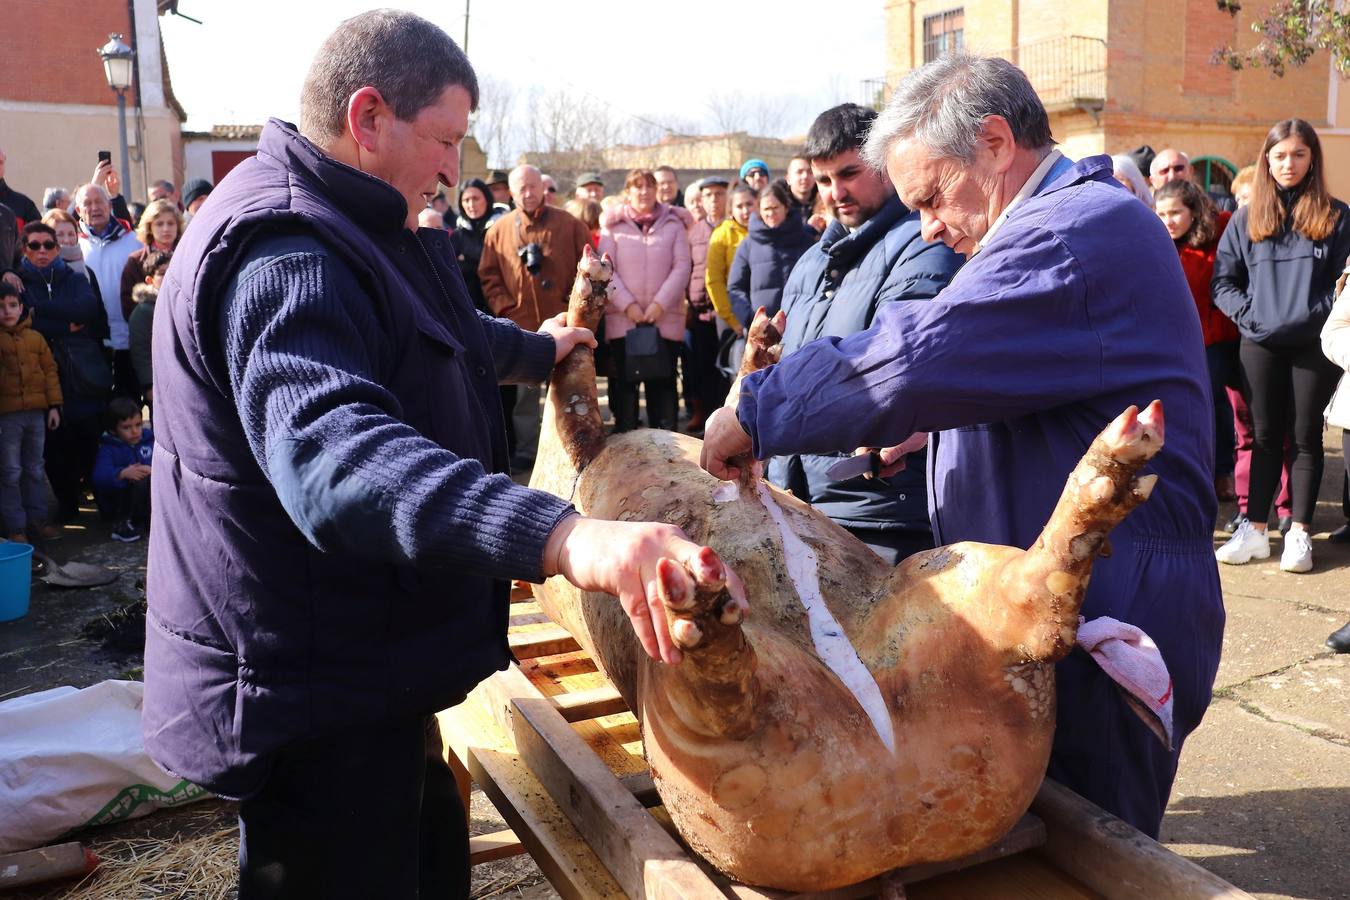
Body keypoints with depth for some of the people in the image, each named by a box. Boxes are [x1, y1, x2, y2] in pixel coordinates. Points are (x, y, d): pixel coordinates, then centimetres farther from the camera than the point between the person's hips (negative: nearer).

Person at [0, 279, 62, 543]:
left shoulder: (36, 338, 6)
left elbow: (50, 370, 8)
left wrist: (54, 405, 5)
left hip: (37, 412, 4)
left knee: (35, 470, 14)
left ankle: (37, 518, 24)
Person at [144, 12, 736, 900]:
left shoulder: (341, 234, 13)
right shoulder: (285, 253, -24)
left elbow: (443, 336, 34)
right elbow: (334, 452, -43)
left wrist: (534, 349, 49)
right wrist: (561, 535, -56)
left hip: (361, 669, 11)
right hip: (310, 695, -11)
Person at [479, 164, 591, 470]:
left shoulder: (570, 225, 2)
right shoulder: (499, 230, 5)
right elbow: (488, 276, 6)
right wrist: (505, 308, -5)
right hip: (520, 327, 1)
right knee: (523, 393, 8)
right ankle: (525, 451, 18)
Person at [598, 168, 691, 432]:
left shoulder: (673, 223, 7)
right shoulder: (613, 225, 5)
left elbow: (682, 268, 1)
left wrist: (660, 303, -9)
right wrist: (627, 304, -10)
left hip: (666, 318, 1)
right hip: (623, 317, 0)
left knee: (663, 381, 2)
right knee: (624, 381, 1)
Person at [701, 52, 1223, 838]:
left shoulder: (1076, 231, -20)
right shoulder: (1083, 221, 16)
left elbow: (914, 359, -29)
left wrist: (756, 413, -18)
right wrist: (938, 428, 11)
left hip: (1103, 632, -10)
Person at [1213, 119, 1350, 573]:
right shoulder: (1247, 218, 8)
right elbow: (1223, 280, 5)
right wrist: (1248, 314, -9)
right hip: (1260, 344, 1)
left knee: (1306, 437, 5)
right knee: (1265, 436, 7)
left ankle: (1299, 532, 13)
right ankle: (1254, 530, 13)